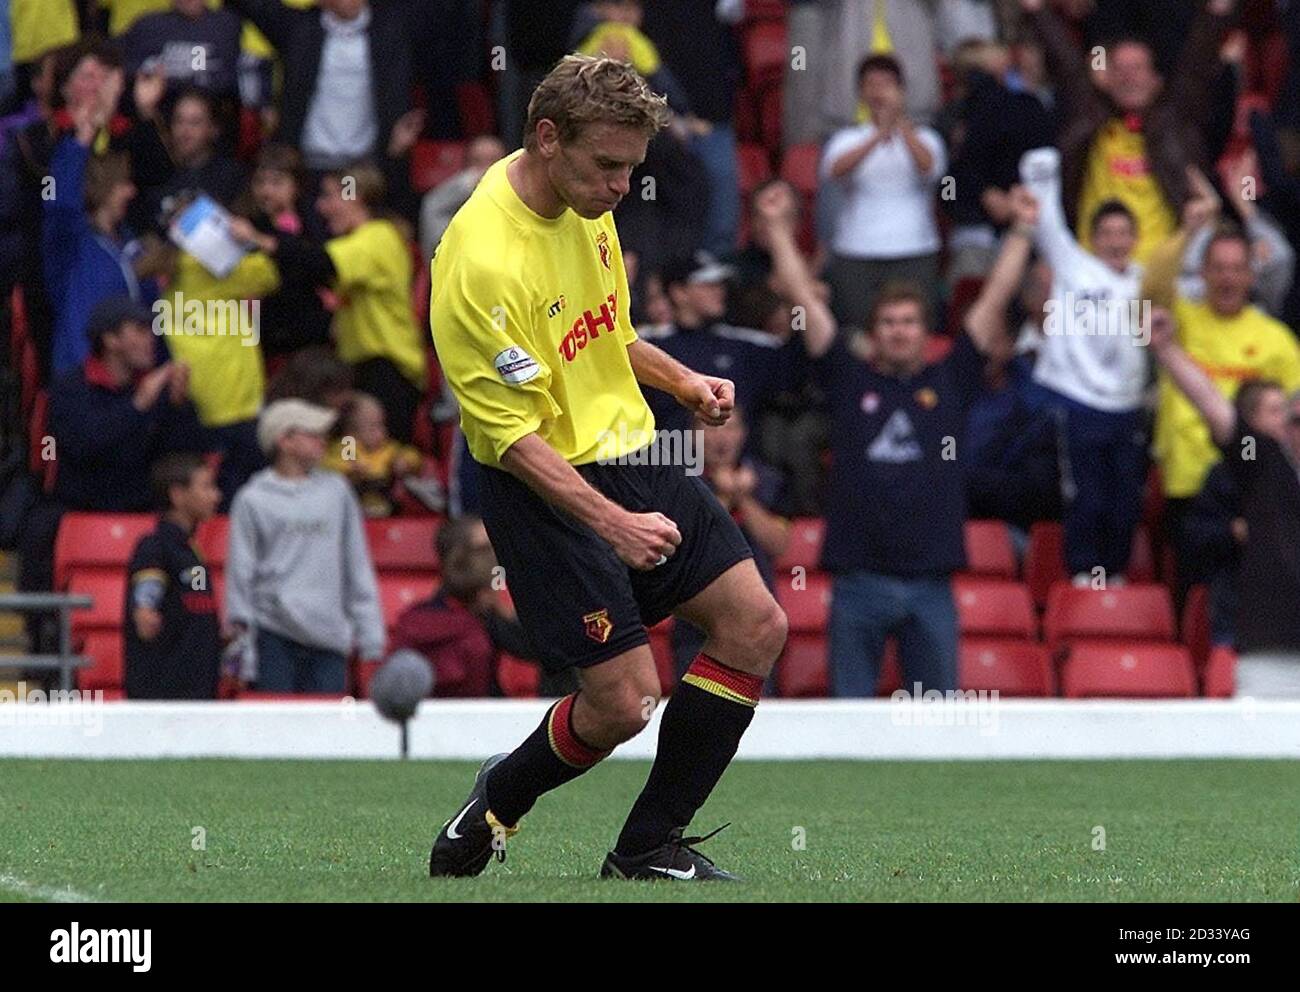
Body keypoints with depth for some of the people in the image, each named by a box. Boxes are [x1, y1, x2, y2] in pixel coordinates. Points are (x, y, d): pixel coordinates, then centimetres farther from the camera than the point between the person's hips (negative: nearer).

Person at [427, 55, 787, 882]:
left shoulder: (585, 207, 3)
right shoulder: (483, 262, -24)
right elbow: (513, 435, -23)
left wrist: (681, 381, 10)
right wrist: (612, 524, -30)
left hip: (631, 454, 9)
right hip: (545, 487, -9)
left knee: (756, 627, 2)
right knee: (623, 699, -12)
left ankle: (650, 849, 13)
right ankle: (497, 802, 20)